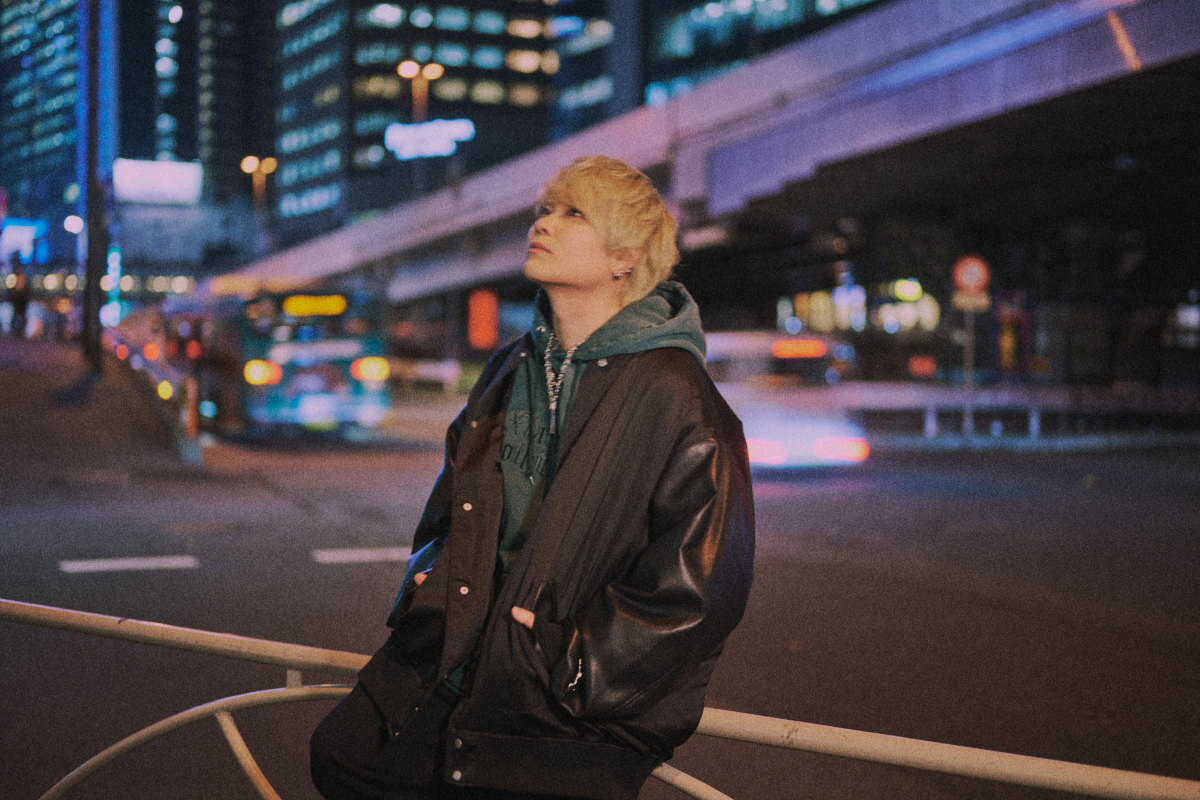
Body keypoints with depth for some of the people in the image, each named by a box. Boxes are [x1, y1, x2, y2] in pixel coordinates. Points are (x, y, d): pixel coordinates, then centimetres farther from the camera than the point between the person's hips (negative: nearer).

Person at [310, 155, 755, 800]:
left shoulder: (671, 393, -11)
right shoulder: (510, 370, 11)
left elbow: (702, 584, -11)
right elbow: (453, 504, 26)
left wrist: (579, 652, -13)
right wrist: (432, 576, 8)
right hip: (466, 647, 6)